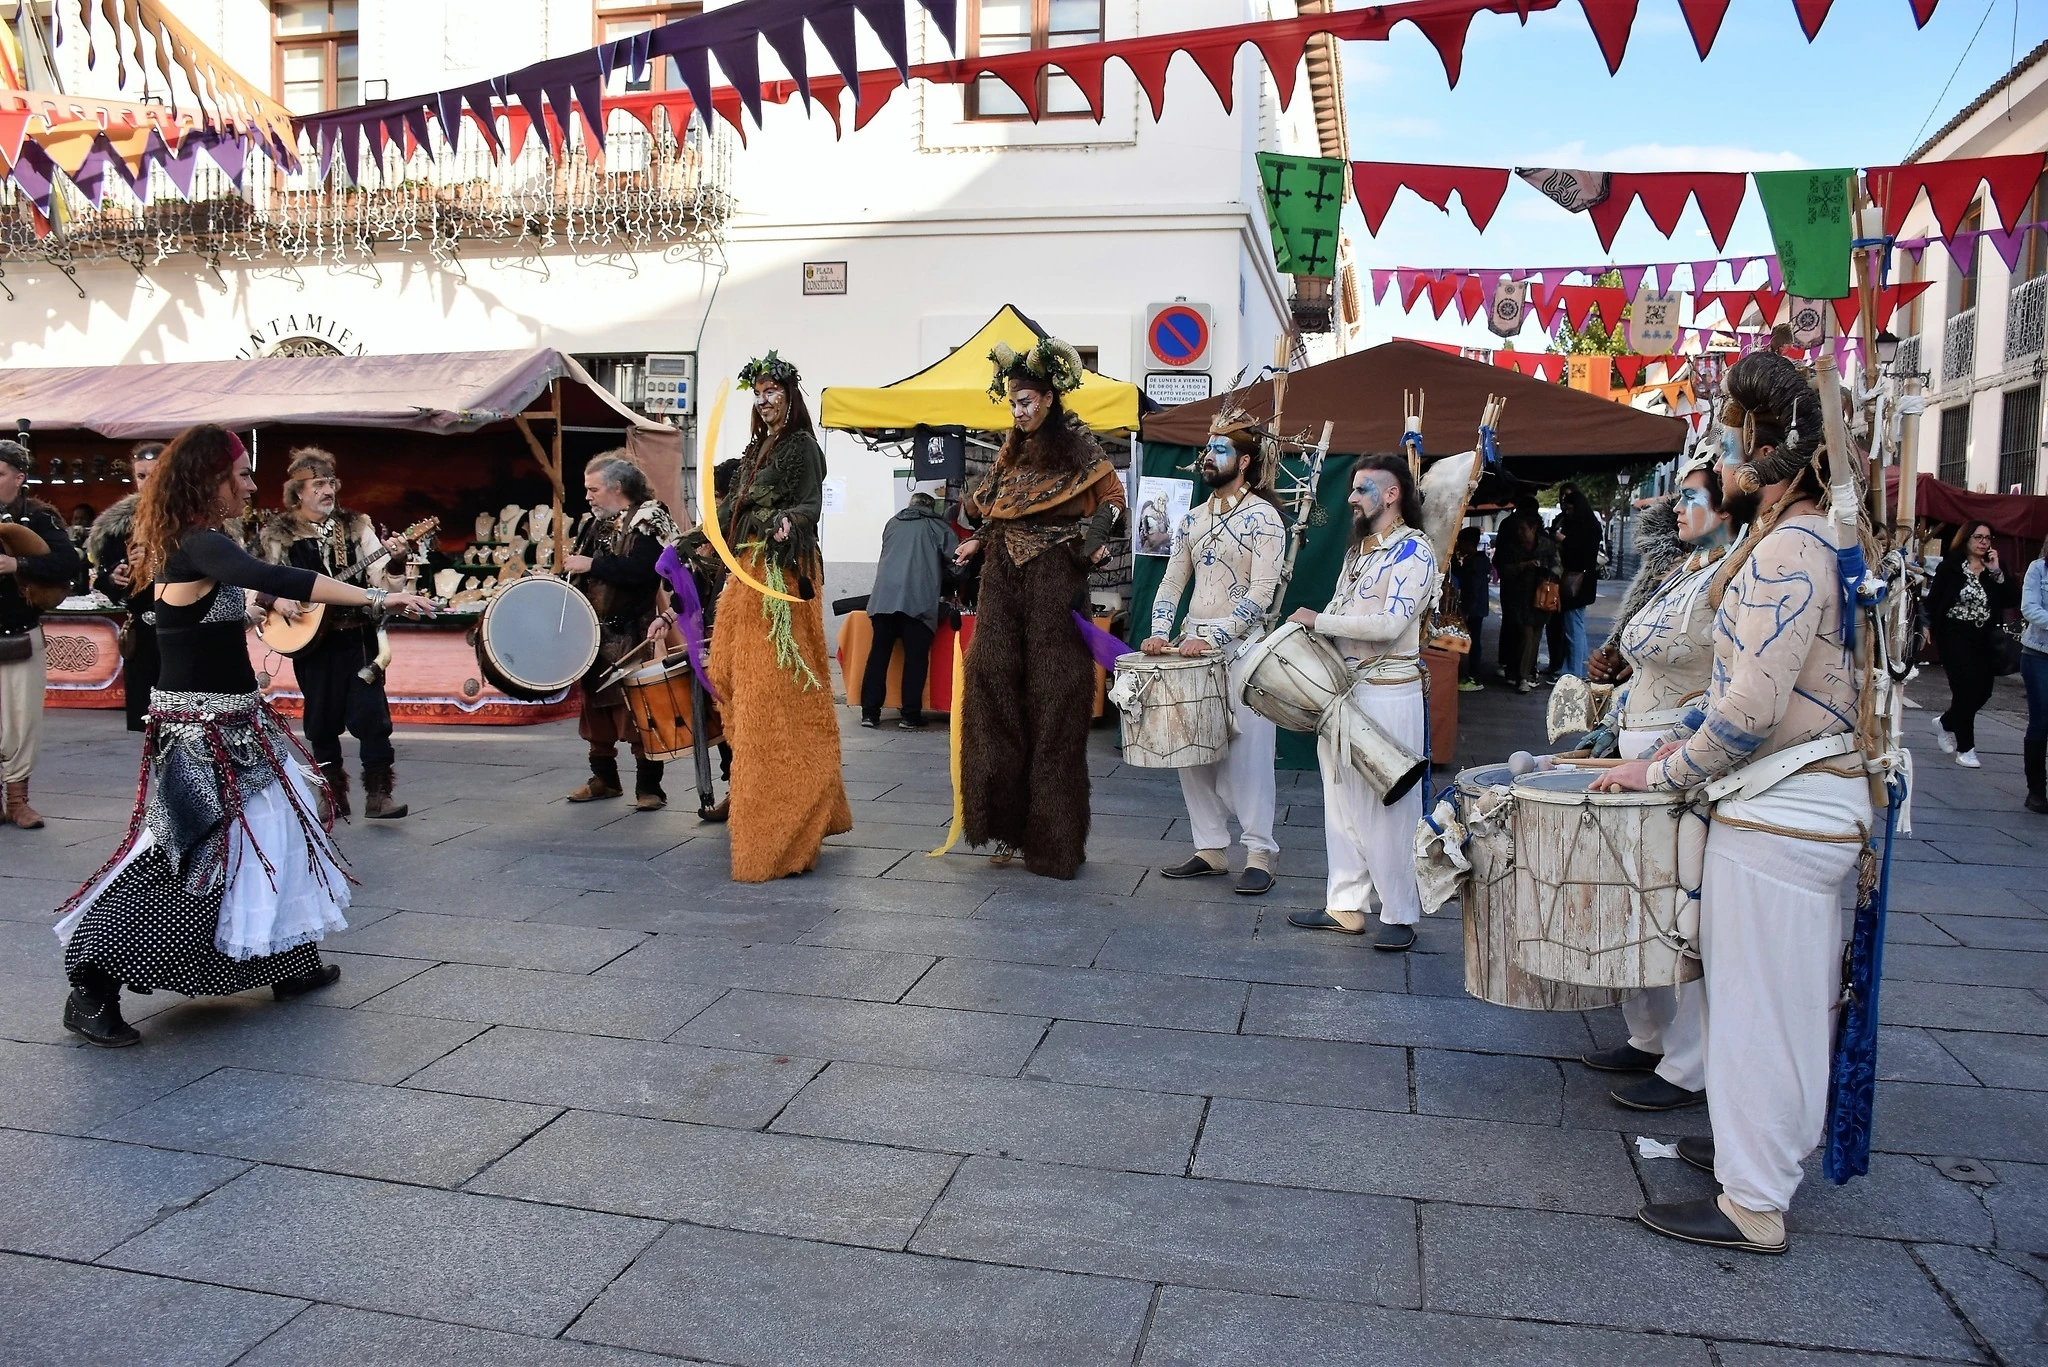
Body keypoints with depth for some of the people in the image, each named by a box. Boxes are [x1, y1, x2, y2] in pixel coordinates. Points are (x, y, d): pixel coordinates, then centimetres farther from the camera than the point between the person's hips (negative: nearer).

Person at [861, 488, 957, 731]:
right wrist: (946, 586, 22)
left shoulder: (893, 523, 26)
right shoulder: (936, 525, 16)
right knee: (916, 657, 1)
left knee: (878, 653, 5)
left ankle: (870, 712, 4)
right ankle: (911, 716, -1)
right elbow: (956, 557, 6)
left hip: (884, 595, 3)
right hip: (918, 599, -3)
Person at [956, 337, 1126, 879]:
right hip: (1003, 582, 5)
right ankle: (1006, 827, 6)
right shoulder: (1011, 451, 16)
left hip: (1053, 582, -5)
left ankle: (1054, 838, 3)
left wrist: (1092, 542, -11)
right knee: (997, 695, -1)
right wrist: (979, 542, 5)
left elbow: (1112, 498, 3)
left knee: (1052, 702, -4)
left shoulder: (1076, 447, 0)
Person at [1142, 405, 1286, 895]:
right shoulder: (1193, 519, 15)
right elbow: (1172, 583, 15)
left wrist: (1212, 637, -20)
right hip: (1192, 647, 7)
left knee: (1247, 751, -5)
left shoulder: (1264, 518, -6)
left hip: (1241, 648, -7)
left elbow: (1261, 594, -13)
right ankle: (1211, 849, 16)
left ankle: (1259, 855, 3)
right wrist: (1160, 631, -2)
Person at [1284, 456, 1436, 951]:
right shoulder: (1359, 549, 17)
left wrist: (1319, 621, -15)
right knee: (1343, 802, 11)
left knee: (1389, 808, -1)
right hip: (1341, 687, 8)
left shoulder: (1414, 550, -10)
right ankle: (1344, 905, 19)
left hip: (1389, 694, -8)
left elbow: (1391, 623, -21)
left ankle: (1400, 914, 9)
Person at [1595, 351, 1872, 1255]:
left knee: (1762, 1003, -1)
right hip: (1798, 803, 10)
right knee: (1784, 997, 20)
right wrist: (1689, 734, 10)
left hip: (1782, 810, -10)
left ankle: (1752, 1210, 10)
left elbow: (1750, 709, -24)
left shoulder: (1792, 550, -20)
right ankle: (1759, 1145, 35)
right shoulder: (1785, 538, 13)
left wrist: (1662, 774, -13)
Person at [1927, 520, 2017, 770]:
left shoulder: (1996, 568, 8)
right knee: (1966, 687, -10)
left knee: (1983, 690, 5)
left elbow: (2012, 600, -3)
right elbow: (1933, 599, -2)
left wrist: (1997, 572, -10)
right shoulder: (1950, 566, -2)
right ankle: (1965, 748, 0)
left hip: (1984, 638, 5)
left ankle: (1946, 723, 33)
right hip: (1955, 635, -4)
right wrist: (1928, 625, -10)